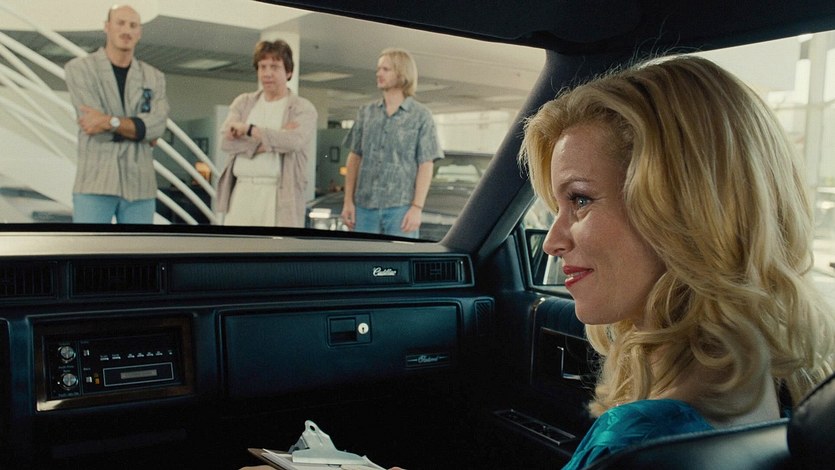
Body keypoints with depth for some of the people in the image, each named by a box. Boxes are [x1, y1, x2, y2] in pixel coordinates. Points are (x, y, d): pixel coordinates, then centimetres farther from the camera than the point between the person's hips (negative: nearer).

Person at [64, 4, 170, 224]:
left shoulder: (154, 78, 11)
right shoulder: (79, 69, 2)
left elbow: (158, 125, -8)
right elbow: (96, 126, -11)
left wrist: (109, 121, -19)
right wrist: (140, 130, -4)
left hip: (139, 184, 4)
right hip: (96, 182, -3)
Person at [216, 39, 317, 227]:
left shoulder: (303, 108, 5)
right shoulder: (243, 102, 16)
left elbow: (295, 140, -16)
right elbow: (227, 141, 0)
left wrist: (248, 129, -8)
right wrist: (271, 141, -12)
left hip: (279, 196, -3)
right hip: (242, 193, 4)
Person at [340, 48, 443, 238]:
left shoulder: (421, 116, 2)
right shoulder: (366, 113, 12)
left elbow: (426, 166, -2)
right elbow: (354, 159, 13)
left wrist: (417, 207, -11)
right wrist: (348, 201, 6)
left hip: (400, 208, -3)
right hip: (365, 206, 4)